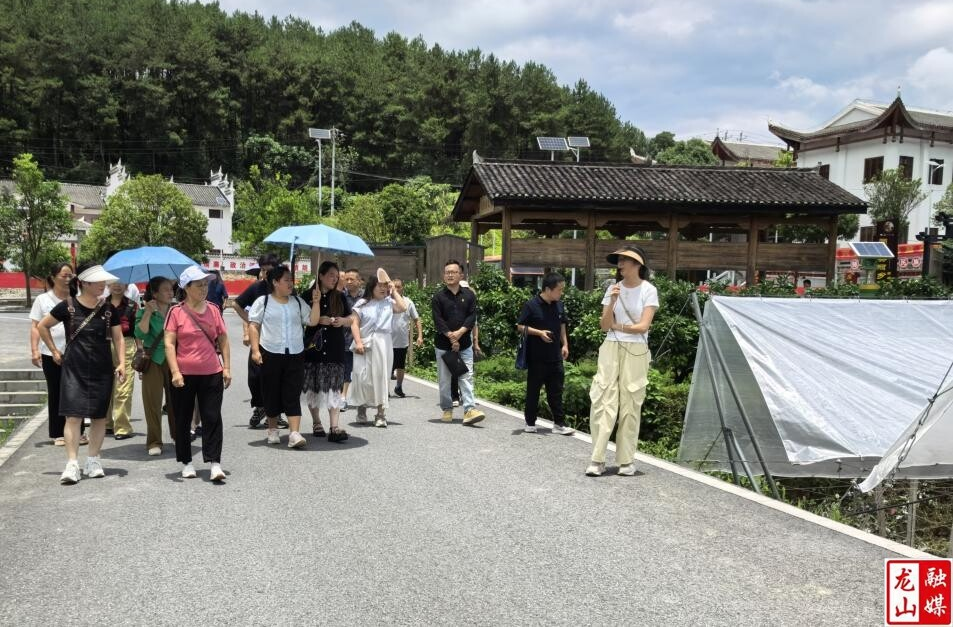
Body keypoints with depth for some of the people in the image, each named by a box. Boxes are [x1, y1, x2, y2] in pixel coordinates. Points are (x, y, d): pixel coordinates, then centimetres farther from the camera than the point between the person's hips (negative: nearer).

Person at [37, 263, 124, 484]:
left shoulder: (108, 309, 3)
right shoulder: (68, 306, -4)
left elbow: (118, 338, 6)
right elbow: (42, 326, 8)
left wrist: (122, 363, -5)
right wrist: (54, 351, 7)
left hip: (102, 370, 3)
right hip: (74, 369, -2)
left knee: (99, 416, 7)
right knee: (73, 415, -8)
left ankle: (93, 461, 18)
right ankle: (72, 465, -7)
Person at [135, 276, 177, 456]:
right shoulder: (144, 312, 1)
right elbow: (140, 334, -14)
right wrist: (148, 313, -19)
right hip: (153, 361, -2)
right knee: (153, 401, -1)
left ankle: (178, 435, 21)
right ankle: (154, 442, 7)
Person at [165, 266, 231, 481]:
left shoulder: (213, 310, 7)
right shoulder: (176, 312, -2)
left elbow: (223, 339, 12)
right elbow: (169, 343, -7)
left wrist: (226, 367, 6)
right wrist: (175, 372, -15)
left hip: (212, 374, 2)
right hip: (184, 375, -2)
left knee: (212, 418, -2)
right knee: (183, 420, 8)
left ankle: (215, 463, 0)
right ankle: (186, 463, 22)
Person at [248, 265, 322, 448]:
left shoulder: (297, 301, 11)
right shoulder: (263, 301, 1)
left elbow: (312, 321, 6)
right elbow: (253, 326, -1)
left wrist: (316, 302, -5)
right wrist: (255, 350, -10)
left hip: (295, 355, 2)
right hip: (270, 354, -2)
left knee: (293, 395, -4)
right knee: (272, 393, 8)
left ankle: (294, 433, -10)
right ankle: (273, 429, 25)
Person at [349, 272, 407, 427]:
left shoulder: (389, 302, 8)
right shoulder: (362, 304, 3)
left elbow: (403, 308, -8)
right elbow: (355, 324, -2)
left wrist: (394, 291, -1)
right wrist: (358, 342, -12)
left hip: (383, 344, 1)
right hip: (365, 344, -1)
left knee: (381, 377, 2)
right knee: (363, 377, 0)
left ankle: (380, 413, 6)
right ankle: (362, 408, 21)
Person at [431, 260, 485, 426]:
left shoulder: (469, 295, 6)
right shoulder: (438, 297, 0)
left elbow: (472, 317, -3)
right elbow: (438, 320, -8)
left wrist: (459, 333, -16)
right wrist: (451, 338, -15)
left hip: (464, 344, 1)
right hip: (443, 344, -1)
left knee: (467, 377, -6)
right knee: (444, 379, 7)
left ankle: (469, 410, -11)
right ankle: (447, 409, 18)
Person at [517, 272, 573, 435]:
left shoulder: (559, 305, 7)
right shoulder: (532, 305, -10)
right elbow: (520, 327, -8)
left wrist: (565, 344, 8)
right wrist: (539, 332, -18)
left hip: (555, 356, 5)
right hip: (536, 357, -5)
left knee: (556, 391, 6)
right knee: (533, 391, 6)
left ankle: (559, 423, 10)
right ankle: (530, 423, 18)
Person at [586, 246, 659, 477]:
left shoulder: (648, 290, -1)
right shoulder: (613, 288, 8)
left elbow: (643, 326, -9)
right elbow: (604, 326, 2)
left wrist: (617, 326, 0)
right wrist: (613, 301, -11)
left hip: (635, 352, -3)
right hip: (611, 349, 3)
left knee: (630, 405, -2)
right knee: (603, 400, -6)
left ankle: (626, 460, 6)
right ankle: (597, 459, -4)